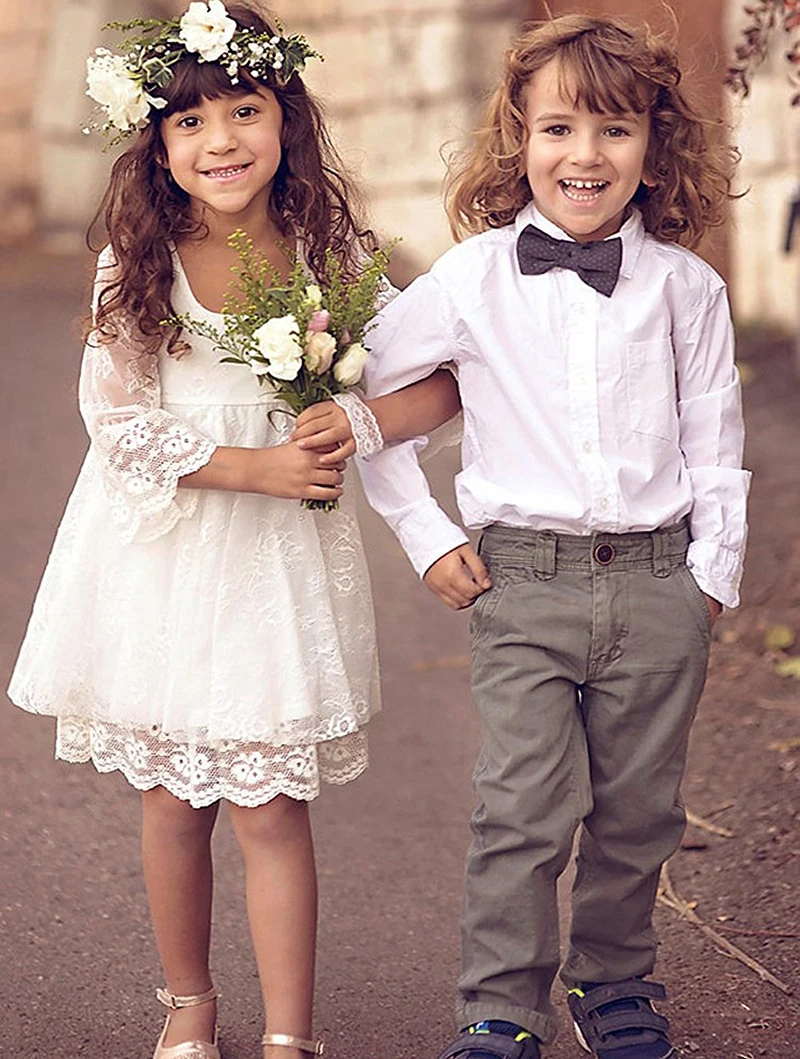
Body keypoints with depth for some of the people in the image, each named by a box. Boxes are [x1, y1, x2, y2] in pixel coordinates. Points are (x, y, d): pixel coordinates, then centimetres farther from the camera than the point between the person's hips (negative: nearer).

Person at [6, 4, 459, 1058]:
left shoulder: (336, 256, -3)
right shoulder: (135, 266, -6)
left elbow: (446, 376, 2)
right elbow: (118, 422, -10)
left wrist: (358, 423, -18)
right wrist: (254, 467, -18)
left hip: (280, 563, 0)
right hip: (160, 552, 0)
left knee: (270, 807, -1)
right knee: (174, 801, 10)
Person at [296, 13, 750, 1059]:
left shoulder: (685, 287, 2)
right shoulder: (470, 282, -2)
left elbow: (715, 442, 10)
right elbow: (367, 385, 6)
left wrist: (714, 569, 6)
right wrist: (427, 536, 3)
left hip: (659, 581, 2)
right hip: (523, 583, -1)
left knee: (637, 808, 10)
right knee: (524, 808, -5)